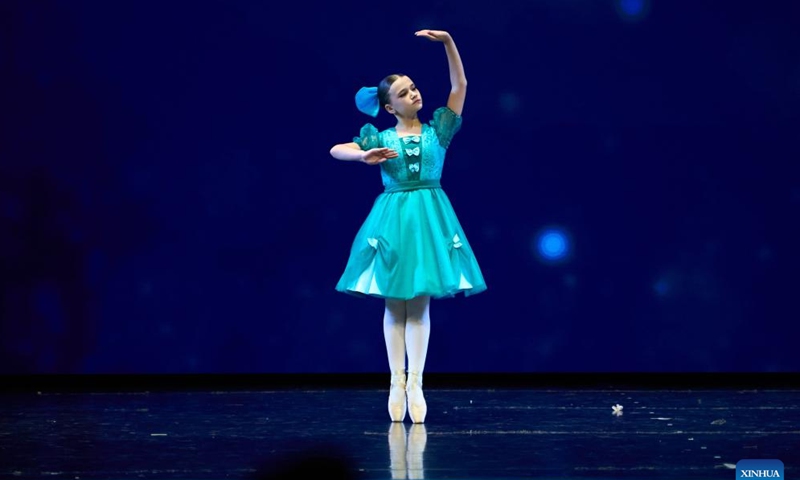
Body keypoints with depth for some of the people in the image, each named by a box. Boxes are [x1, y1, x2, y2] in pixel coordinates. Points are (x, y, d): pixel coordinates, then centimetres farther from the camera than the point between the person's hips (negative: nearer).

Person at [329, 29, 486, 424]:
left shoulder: (437, 131, 7)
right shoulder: (379, 139, 4)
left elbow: (460, 86, 2)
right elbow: (336, 150, -5)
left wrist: (448, 43, -7)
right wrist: (364, 156, -24)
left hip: (429, 218, 0)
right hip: (392, 219, 0)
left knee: (420, 303, -1)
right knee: (394, 303, 2)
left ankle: (415, 383, -1)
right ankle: (396, 381, 7)